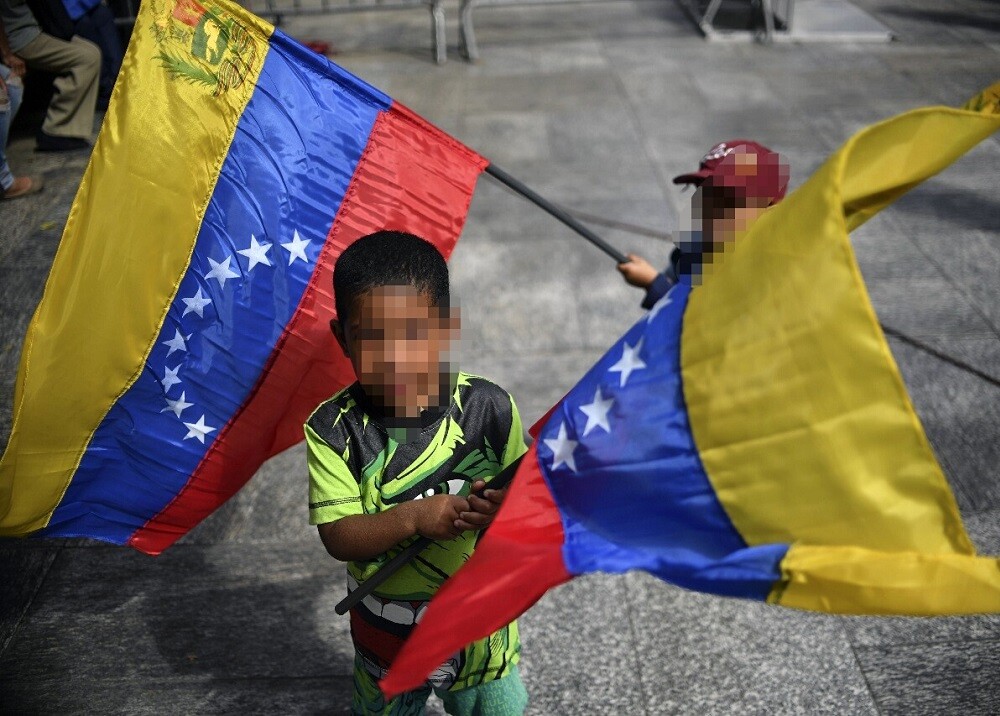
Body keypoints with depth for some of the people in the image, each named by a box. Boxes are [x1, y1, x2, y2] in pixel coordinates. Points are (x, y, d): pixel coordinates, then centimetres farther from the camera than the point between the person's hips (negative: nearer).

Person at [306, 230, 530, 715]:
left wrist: (505, 507, -31)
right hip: (385, 637, 0)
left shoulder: (489, 407, -18)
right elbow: (338, 537, -21)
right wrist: (413, 517, -37)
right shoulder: (333, 429, -19)